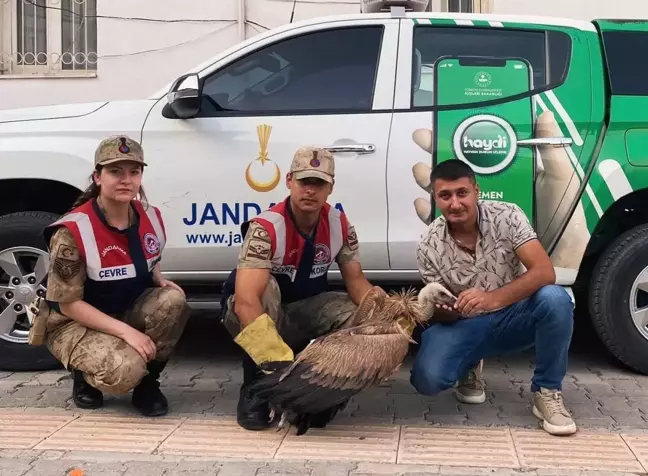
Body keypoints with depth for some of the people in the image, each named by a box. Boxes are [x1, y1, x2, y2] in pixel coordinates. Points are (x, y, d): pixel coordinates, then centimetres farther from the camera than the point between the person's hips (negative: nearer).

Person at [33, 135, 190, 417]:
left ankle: (147, 383, -6)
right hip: (74, 323, -5)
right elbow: (69, 304, -20)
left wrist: (161, 282, -9)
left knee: (173, 300, -26)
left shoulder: (150, 218, -5)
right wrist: (126, 331, -30)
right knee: (124, 370, -33)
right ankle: (85, 375, 4)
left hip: (130, 311, 6)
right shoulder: (72, 232, -23)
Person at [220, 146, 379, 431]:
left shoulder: (339, 225, -12)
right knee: (266, 287, -37)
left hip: (307, 310, 5)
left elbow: (355, 280, -6)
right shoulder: (266, 228, -30)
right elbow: (246, 300, -41)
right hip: (260, 313, -4)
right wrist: (277, 360, -52)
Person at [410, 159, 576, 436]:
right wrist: (439, 307, -28)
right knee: (427, 379, -26)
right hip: (467, 326, 1)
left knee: (555, 299, -34)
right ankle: (470, 365, 13)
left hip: (515, 316, 0)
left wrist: (493, 299, -39)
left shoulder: (507, 216, -15)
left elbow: (544, 272, -25)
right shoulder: (429, 246, -12)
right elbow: (441, 310, -2)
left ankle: (547, 392, -13)